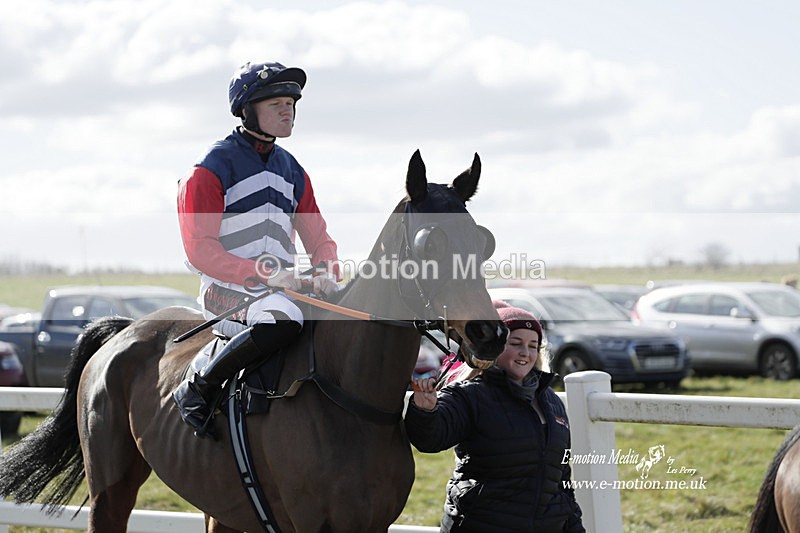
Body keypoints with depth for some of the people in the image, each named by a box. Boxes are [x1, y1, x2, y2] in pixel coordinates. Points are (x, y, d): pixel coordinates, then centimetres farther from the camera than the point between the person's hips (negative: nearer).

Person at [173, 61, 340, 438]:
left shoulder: (292, 171, 18)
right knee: (284, 316, -38)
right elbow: (200, 249, -11)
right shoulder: (214, 167, -4)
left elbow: (318, 238, 18)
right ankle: (198, 389, -21)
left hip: (282, 288, 7)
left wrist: (326, 272, -6)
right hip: (228, 291, -7)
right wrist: (264, 273, -22)